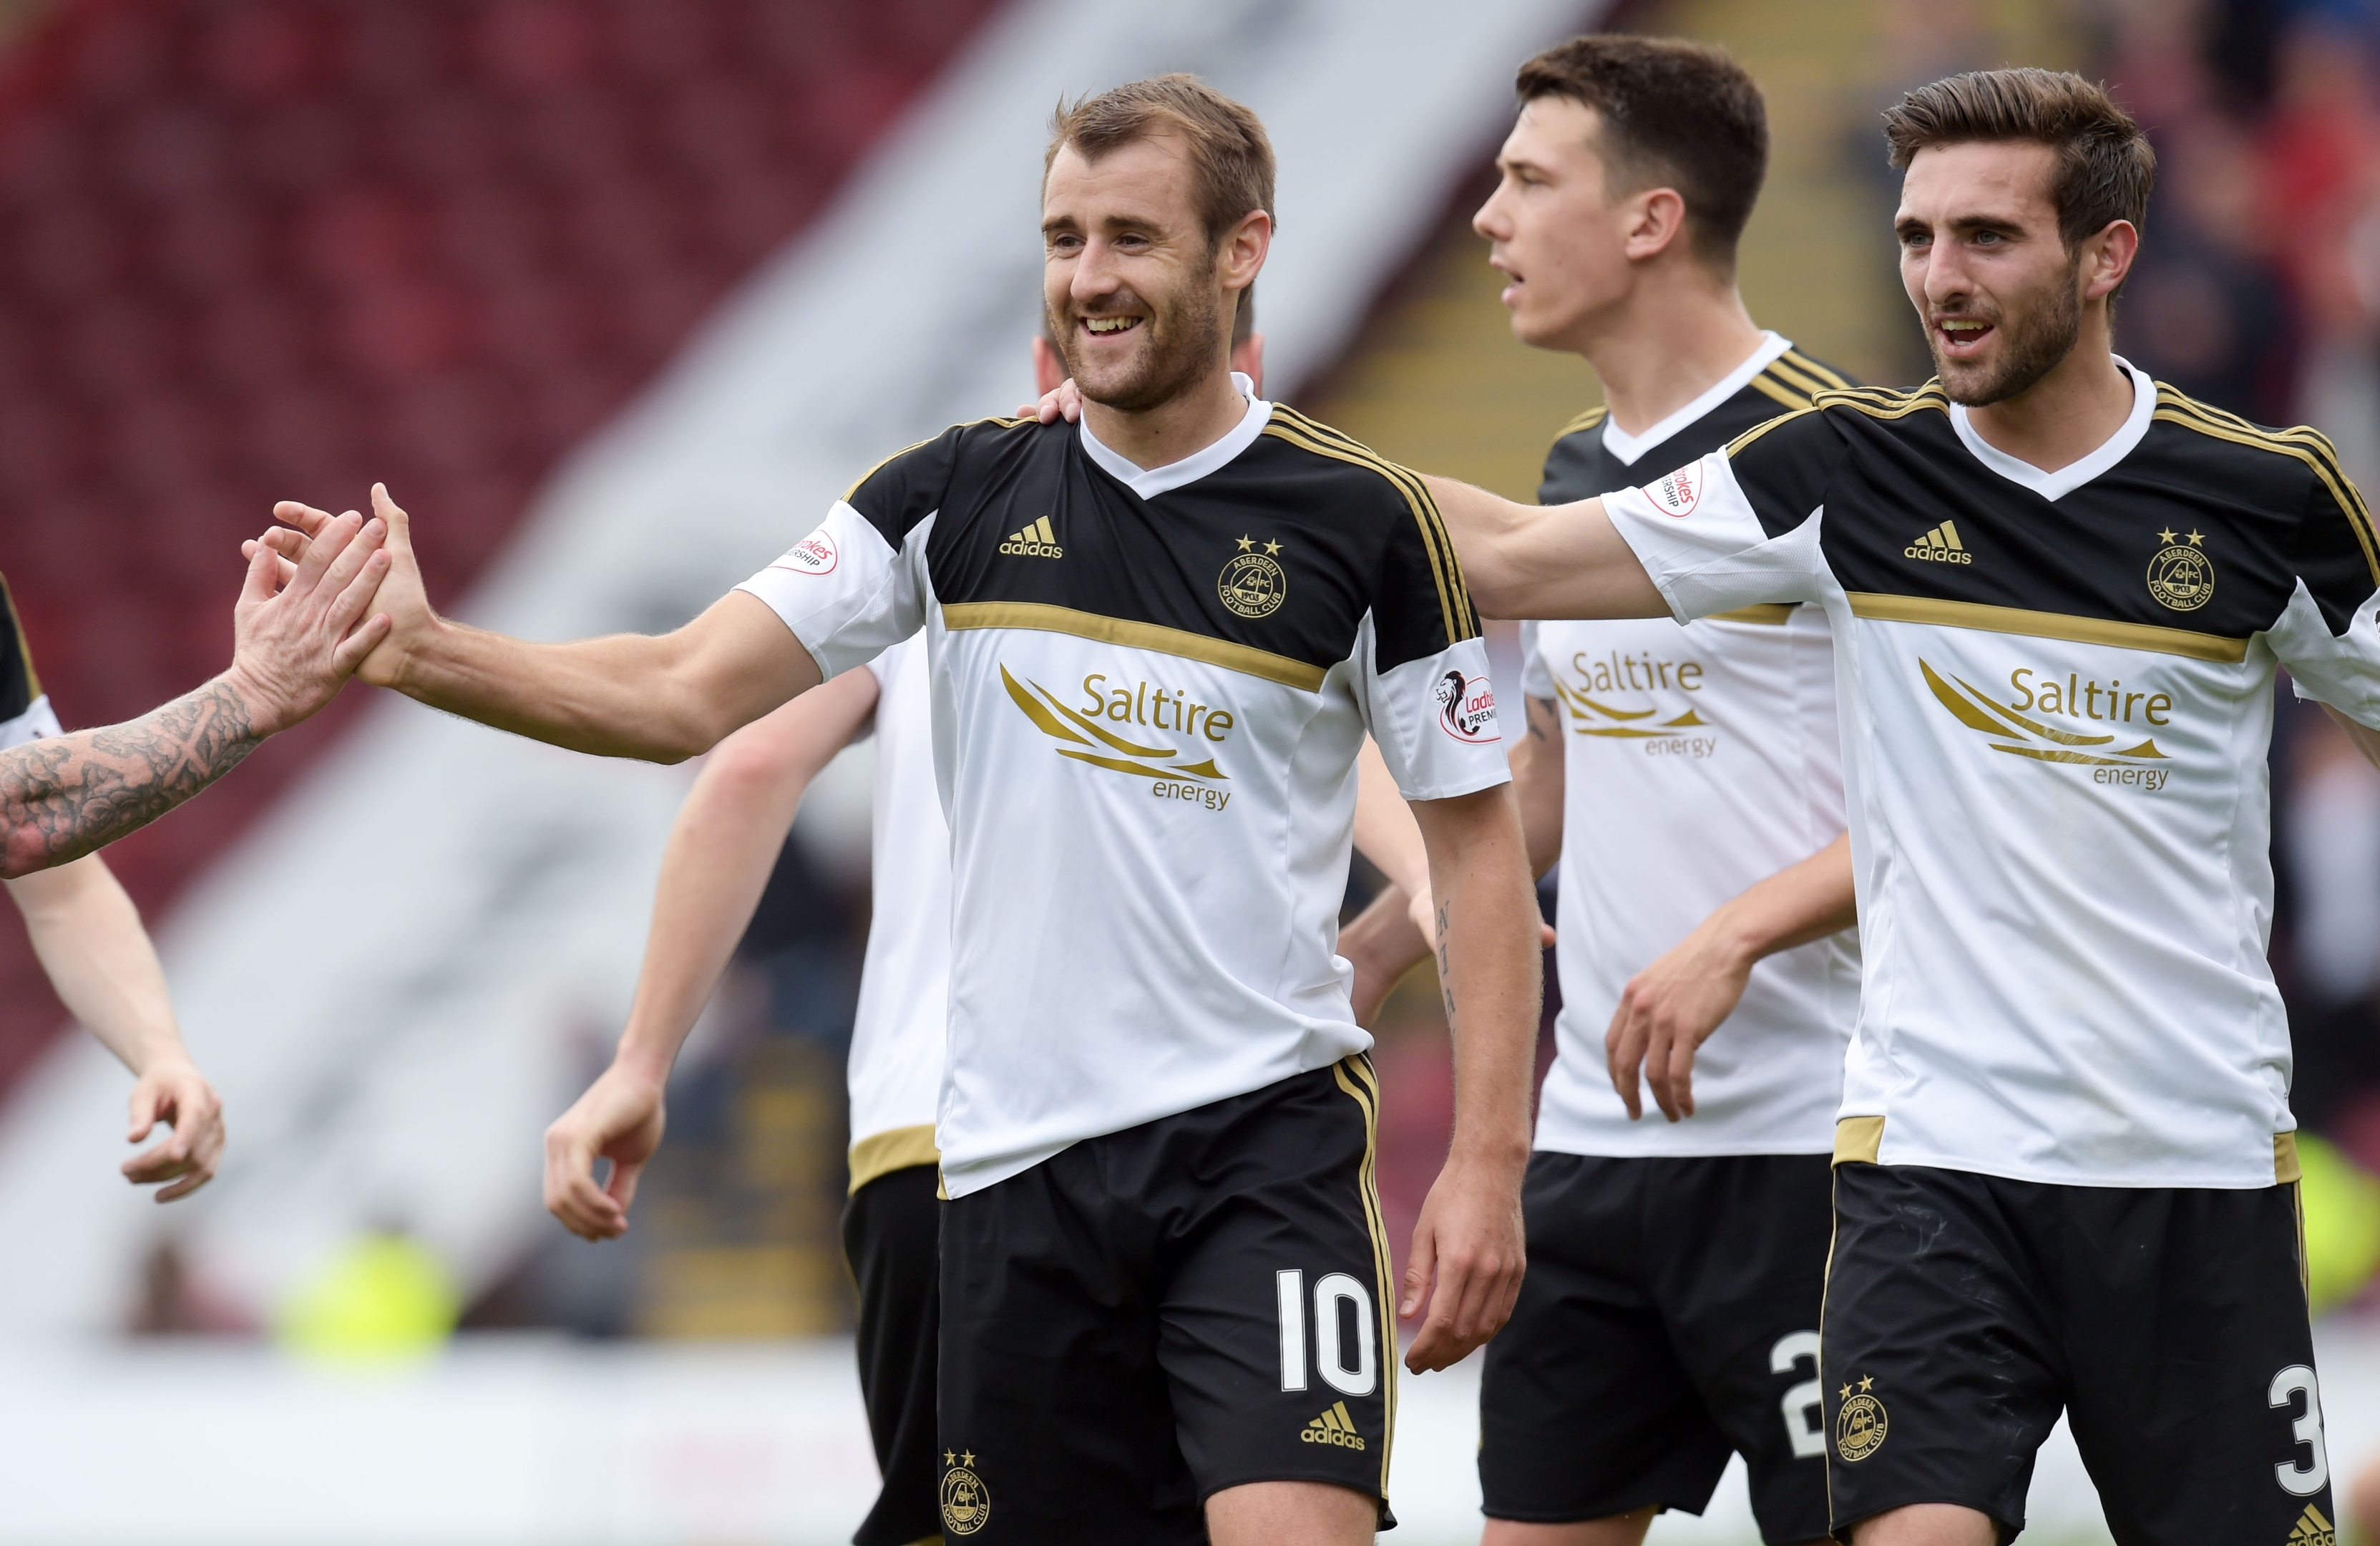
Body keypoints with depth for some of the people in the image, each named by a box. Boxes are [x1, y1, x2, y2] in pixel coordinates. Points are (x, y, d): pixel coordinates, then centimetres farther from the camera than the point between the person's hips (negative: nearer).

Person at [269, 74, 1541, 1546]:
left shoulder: (1366, 519, -3)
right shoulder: (957, 495, 4)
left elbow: (1479, 840, 2)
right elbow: (686, 695, 0)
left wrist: (1489, 1164, -6)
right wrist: (427, 651, -15)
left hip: (1261, 1142, -3)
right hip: (1016, 1151, 3)